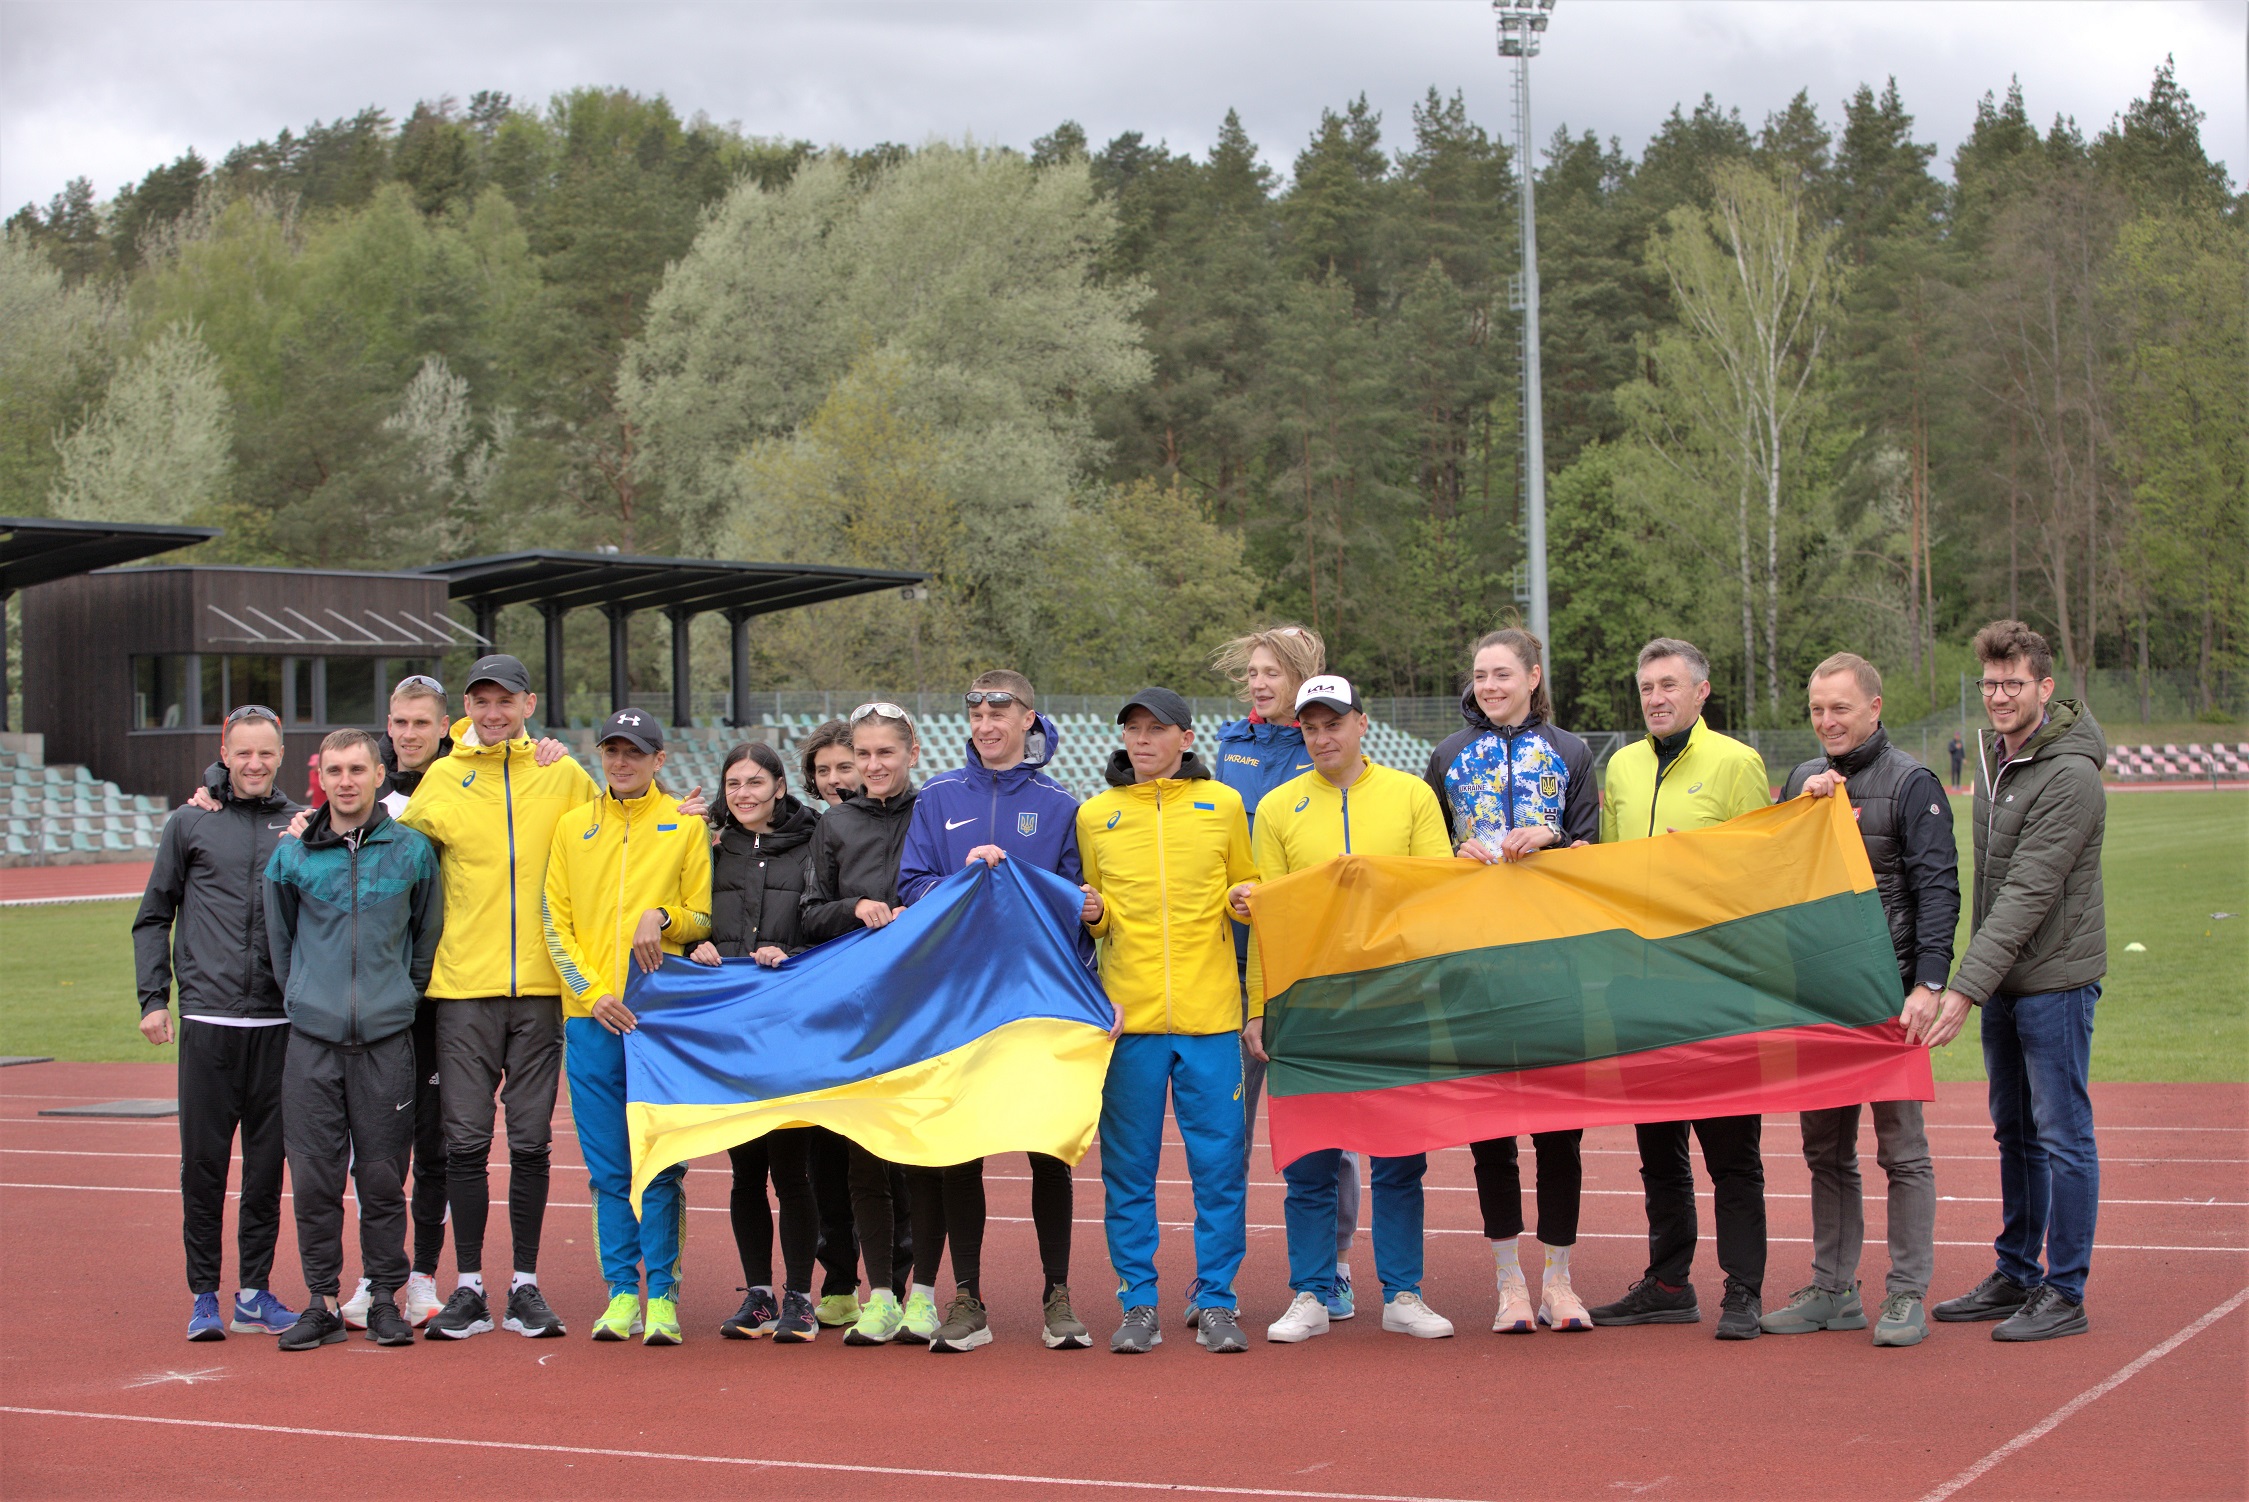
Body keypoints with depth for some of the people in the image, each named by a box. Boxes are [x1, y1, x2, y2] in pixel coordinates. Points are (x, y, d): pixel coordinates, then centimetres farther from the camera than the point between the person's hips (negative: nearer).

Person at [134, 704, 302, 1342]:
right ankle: (204, 1294, 8)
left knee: (268, 1161, 4)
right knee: (204, 1159, 0)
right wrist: (154, 997, 1)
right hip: (208, 1020, -1)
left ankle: (255, 1292, 12)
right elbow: (153, 917, 10)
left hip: (281, 1022, 1)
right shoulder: (189, 824, 7)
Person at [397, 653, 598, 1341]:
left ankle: (525, 1287, 12)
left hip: (540, 986, 0)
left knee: (530, 1141, 4)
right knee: (466, 1141, 1)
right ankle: (469, 1289, 9)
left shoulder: (564, 777, 6)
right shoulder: (441, 780, 5)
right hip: (462, 985, 0)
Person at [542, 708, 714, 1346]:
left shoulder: (686, 825, 6)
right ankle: (621, 1293, 9)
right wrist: (593, 992, -3)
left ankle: (662, 1296, 1)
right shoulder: (572, 827, 12)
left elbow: (704, 917, 6)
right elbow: (554, 922, 9)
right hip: (589, 1016, 2)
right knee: (609, 1167, 4)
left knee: (660, 1165, -4)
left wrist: (662, 917, -14)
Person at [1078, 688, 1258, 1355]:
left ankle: (1216, 1301, 8)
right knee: (1128, 1166, 2)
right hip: (1128, 1012, 1)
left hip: (1208, 1013, -1)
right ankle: (1139, 1302, 10)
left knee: (1219, 1161, -1)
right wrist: (1092, 915, -4)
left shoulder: (1223, 805, 9)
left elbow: (1246, 890, 18)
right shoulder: (1095, 814, 11)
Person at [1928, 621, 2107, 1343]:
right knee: (2014, 1132, 15)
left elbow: (2029, 893, -24)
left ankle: (2064, 1293, 4)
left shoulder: (2069, 775, -19)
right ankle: (2015, 1276, 25)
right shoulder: (1992, 753, 9)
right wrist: (1975, 979, 9)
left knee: (2062, 1135, -2)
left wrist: (1967, 987, -26)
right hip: (2002, 979, 9)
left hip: (2055, 980, -8)